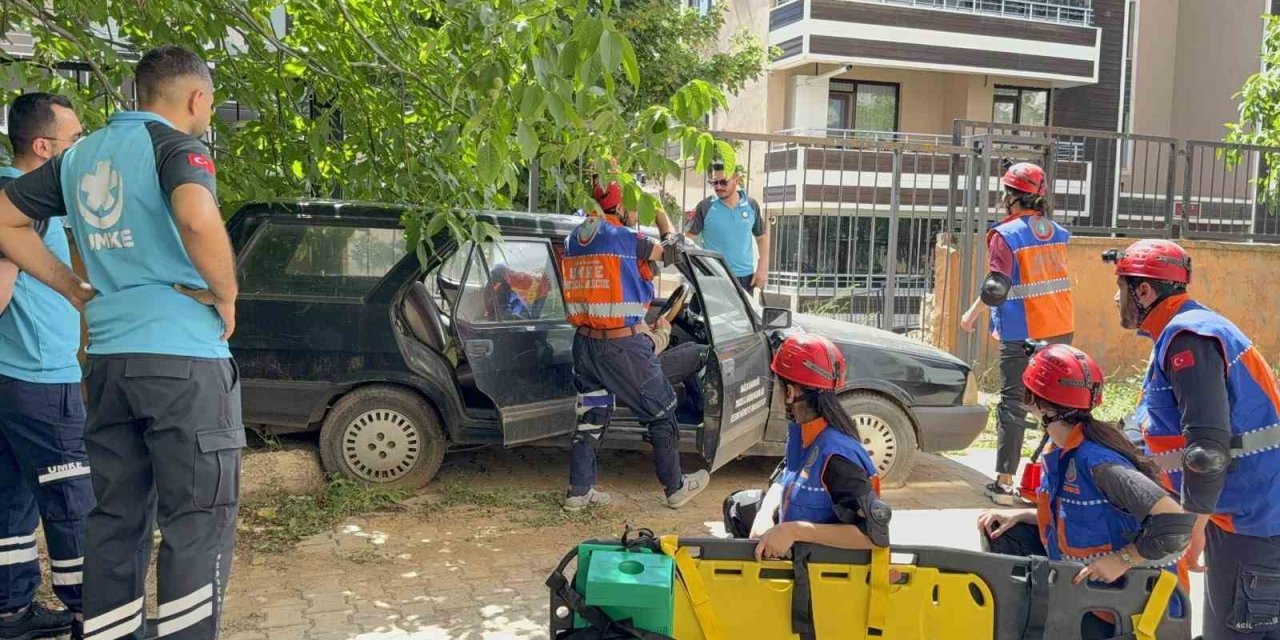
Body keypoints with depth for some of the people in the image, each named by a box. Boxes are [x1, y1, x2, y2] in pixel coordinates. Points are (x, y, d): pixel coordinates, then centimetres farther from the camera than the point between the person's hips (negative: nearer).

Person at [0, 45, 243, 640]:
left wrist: (73, 288, 16)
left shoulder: (80, 155, 14)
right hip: (183, 357, -7)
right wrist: (227, 297, -14)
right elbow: (197, 218, -29)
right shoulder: (174, 144, -8)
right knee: (198, 522, 1)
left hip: (106, 357, 7)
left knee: (116, 517, 15)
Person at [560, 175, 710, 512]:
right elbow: (667, 251, 3)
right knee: (660, 412, 10)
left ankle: (579, 491, 18)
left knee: (591, 416, 17)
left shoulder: (572, 241, 5)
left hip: (585, 342, 6)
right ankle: (676, 487, 21)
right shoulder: (624, 237, -13)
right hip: (623, 344, -6)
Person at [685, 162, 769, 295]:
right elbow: (688, 238, -2)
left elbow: (762, 237, 13)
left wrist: (762, 268, 4)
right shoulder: (705, 207, -6)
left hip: (745, 276, 3)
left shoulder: (752, 205, 3)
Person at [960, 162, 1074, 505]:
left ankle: (1004, 483, 0)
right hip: (1060, 329, 6)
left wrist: (971, 314, -4)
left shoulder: (1006, 235, -12)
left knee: (1013, 404, 0)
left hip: (1021, 334, -5)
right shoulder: (1056, 232, 7)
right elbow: (1060, 276, 13)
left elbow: (996, 288, -17)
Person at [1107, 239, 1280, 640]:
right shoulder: (1181, 332, 15)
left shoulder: (1187, 337, -19)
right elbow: (1174, 432, 20)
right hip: (1238, 513, 10)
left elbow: (1207, 446, -25)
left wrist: (1194, 524, -17)